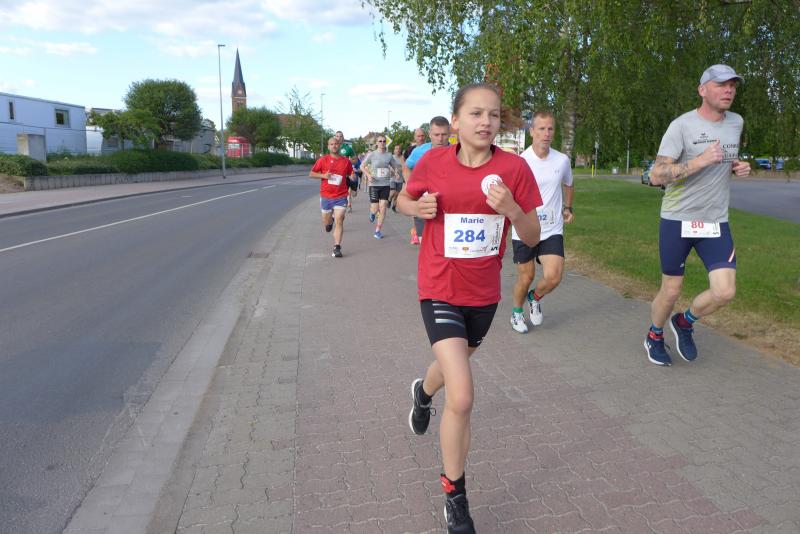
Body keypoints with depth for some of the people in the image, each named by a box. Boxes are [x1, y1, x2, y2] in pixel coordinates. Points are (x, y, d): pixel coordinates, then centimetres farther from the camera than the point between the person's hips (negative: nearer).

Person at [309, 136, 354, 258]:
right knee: (326, 223, 13)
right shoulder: (323, 160, -1)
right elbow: (311, 174, 2)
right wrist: (324, 175, -13)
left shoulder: (346, 161, 3)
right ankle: (330, 220, 51)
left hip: (341, 196, -1)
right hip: (326, 196, 1)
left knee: (339, 221, -12)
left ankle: (337, 248, -10)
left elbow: (350, 175, 18)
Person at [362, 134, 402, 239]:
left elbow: (396, 167, 15)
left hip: (385, 185, 2)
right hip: (374, 185, -2)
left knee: (383, 208, -2)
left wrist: (397, 169, -9)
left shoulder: (389, 155, 4)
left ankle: (377, 231, 9)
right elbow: (362, 166, 1)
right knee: (375, 209, -3)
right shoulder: (372, 155, -4)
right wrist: (368, 175, -16)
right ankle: (372, 213, 37)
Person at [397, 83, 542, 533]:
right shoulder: (434, 162, -10)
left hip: (484, 292, 3)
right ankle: (455, 495, 10)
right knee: (462, 398, -14)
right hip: (440, 290, -3)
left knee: (455, 364, 28)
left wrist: (512, 210, -26)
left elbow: (533, 238, -6)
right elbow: (404, 200, 9)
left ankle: (423, 391, 66)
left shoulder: (515, 167, -10)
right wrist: (420, 207, -14)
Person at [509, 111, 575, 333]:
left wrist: (568, 208, 13)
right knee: (525, 278, 7)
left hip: (552, 230, 2)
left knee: (553, 277, -11)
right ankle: (517, 312, 36)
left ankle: (535, 298, 23)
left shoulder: (562, 160, 1)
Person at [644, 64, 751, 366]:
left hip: (716, 223, 5)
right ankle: (654, 336, 32)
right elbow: (656, 176, -17)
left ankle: (684, 323, 23)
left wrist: (738, 167, 5)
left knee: (725, 292, -7)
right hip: (677, 221, -5)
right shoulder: (682, 126, -11)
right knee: (671, 292, 4)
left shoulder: (736, 123, 8)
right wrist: (700, 161, -26)